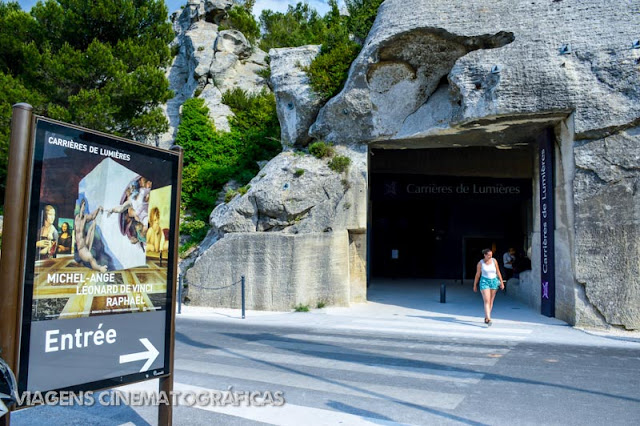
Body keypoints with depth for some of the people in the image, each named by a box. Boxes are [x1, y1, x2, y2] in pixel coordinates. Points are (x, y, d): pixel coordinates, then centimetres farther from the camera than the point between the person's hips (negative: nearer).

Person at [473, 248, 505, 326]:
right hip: (484, 282, -3)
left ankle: (486, 318, 22)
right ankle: (489, 319, -21)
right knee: (486, 301, -14)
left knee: (491, 301, 8)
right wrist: (475, 285, 9)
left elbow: (498, 272, 6)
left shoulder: (494, 261, 0)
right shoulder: (480, 263, -5)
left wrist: (501, 282, 4)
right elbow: (477, 275, 4)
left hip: (494, 281, 3)